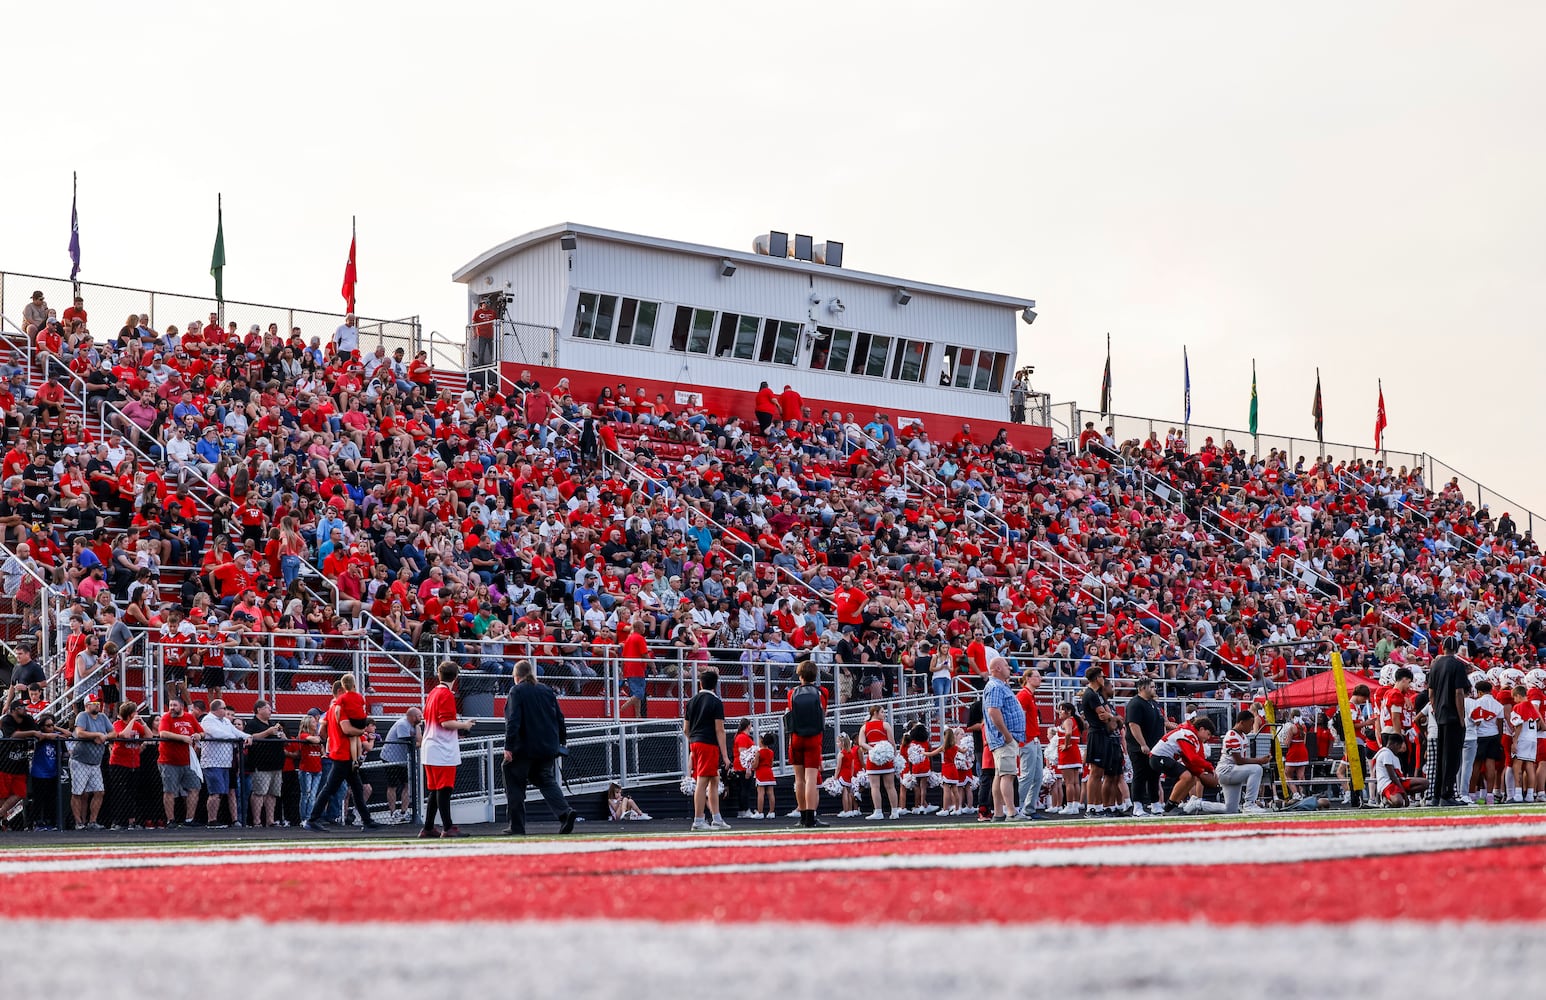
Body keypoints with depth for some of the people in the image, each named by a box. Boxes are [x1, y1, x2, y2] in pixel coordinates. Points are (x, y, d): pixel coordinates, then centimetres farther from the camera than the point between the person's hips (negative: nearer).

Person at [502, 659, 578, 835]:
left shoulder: (516, 692, -5)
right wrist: (562, 740, 21)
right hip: (548, 747, 5)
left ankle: (517, 827, 6)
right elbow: (559, 717, 12)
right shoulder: (547, 690, 11)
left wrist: (508, 746, -16)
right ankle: (565, 812, -13)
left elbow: (513, 721, -14)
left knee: (515, 786, 6)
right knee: (546, 781, 10)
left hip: (524, 748, -5)